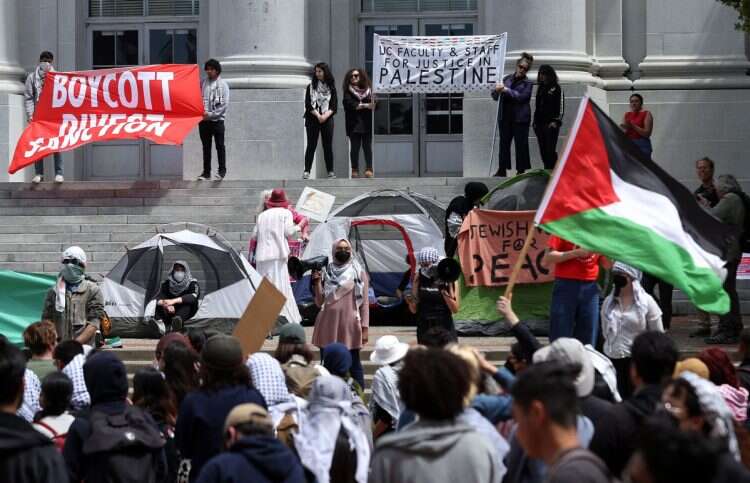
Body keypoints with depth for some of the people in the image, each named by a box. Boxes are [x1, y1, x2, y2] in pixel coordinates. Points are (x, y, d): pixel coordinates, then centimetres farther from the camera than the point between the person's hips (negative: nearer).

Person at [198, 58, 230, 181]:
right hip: (203, 120, 3)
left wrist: (211, 114, -13)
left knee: (220, 146, 1)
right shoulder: (202, 82, 7)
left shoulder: (222, 84, -3)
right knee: (206, 147, 8)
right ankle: (206, 172, 12)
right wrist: (201, 112, -9)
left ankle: (222, 171, 7)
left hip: (217, 120, -3)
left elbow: (224, 104, -8)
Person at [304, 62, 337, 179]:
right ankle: (306, 171, -5)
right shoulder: (311, 87, 7)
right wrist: (317, 115, -14)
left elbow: (334, 106, 2)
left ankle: (330, 171, 5)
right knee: (311, 145, -4)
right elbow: (308, 105, -1)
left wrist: (325, 115, -14)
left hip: (327, 119, 1)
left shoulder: (331, 88, 8)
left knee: (328, 146, 1)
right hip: (312, 119, -1)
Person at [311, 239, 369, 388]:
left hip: (350, 325, -2)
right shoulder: (326, 272, 10)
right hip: (328, 325, 2)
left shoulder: (359, 273, 5)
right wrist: (317, 282, -5)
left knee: (353, 364, -2)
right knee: (327, 365, 2)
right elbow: (320, 302, 7)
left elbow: (364, 303, 3)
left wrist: (365, 327, -3)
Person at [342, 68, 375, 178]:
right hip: (354, 123, -1)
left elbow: (373, 105, 5)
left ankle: (369, 169, -6)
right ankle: (355, 170, 1)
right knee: (355, 147, -2)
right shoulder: (348, 91, 8)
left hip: (367, 123, 1)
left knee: (367, 146, -4)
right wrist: (365, 105, -12)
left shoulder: (368, 89, 12)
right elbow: (349, 104, -8)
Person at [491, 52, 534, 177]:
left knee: (521, 144, 0)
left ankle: (521, 170, 6)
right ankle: (502, 170, 11)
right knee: (504, 143, 6)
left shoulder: (527, 83, 0)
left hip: (520, 118, -4)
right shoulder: (507, 79, 9)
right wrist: (497, 90, -12)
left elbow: (521, 96, -16)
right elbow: (495, 96, 11)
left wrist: (506, 90, -19)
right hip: (505, 117, 4)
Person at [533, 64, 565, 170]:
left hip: (551, 124, -6)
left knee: (550, 149, -13)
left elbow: (561, 106, -4)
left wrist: (556, 121, -12)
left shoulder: (556, 88, 0)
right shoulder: (540, 88, 18)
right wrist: (535, 122, 17)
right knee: (543, 150, 5)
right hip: (540, 124, 6)